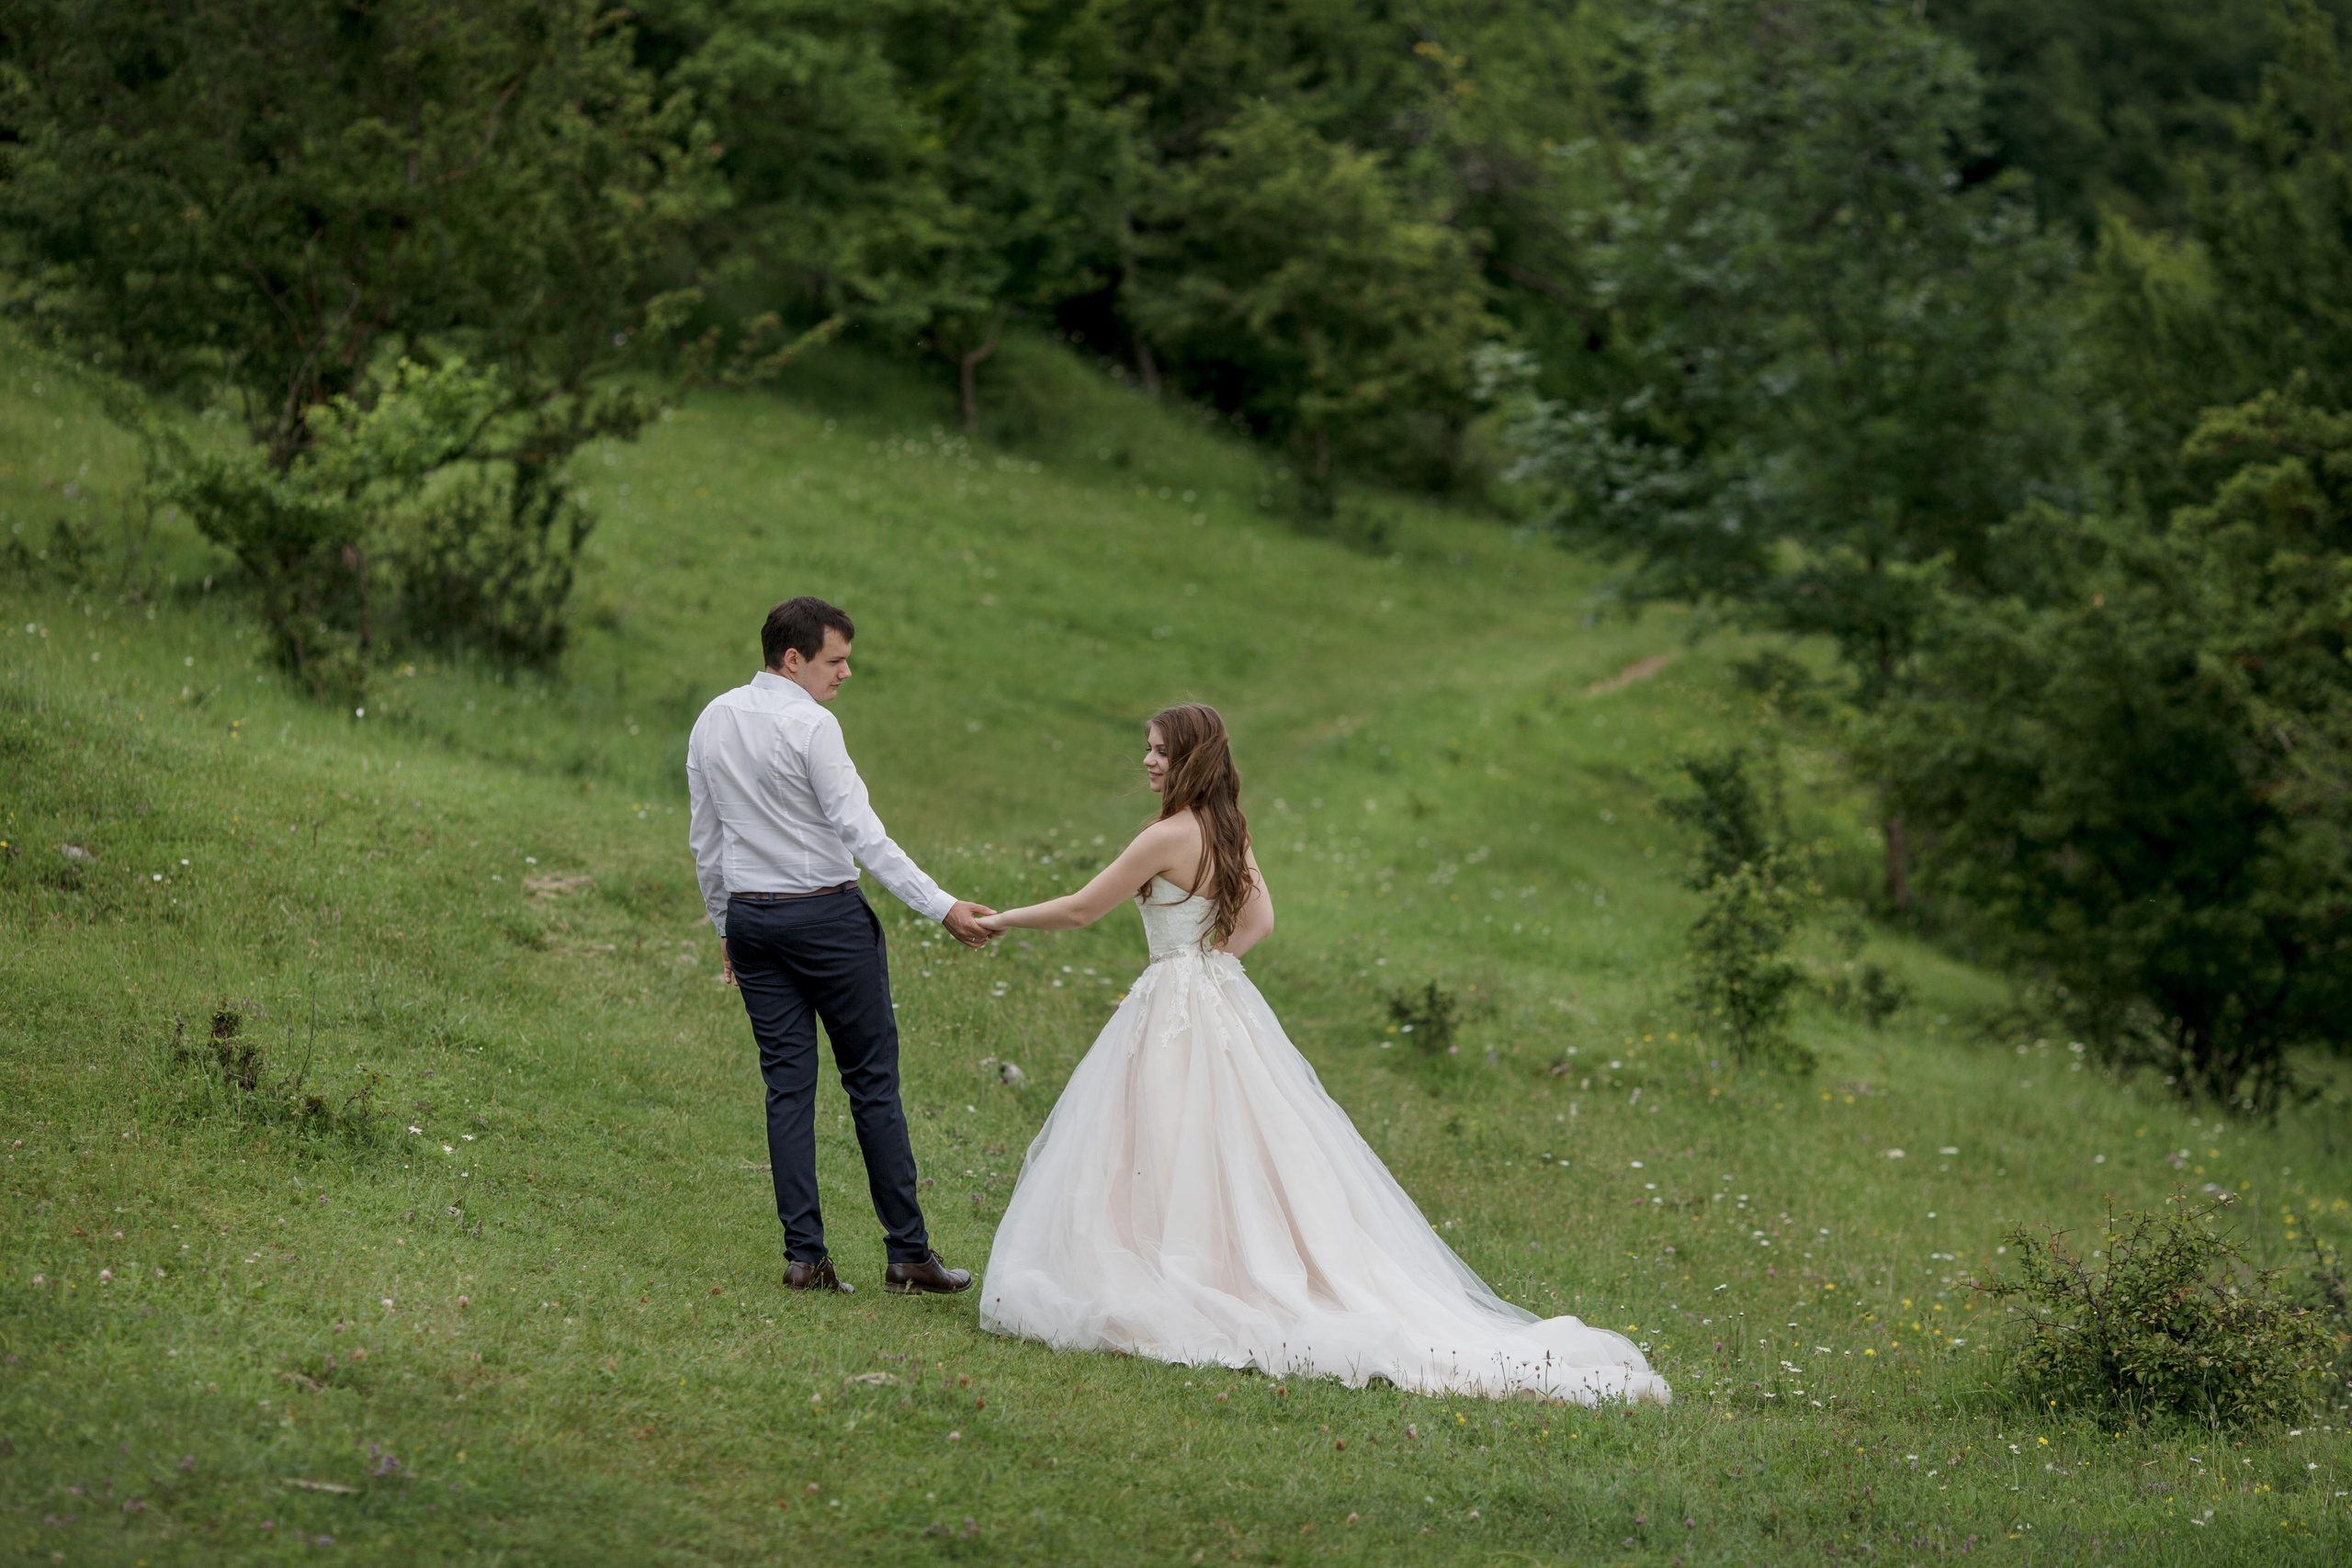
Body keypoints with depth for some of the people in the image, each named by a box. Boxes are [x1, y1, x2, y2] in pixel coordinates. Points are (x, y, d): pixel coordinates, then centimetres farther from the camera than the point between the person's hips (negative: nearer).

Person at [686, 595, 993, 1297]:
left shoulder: (712, 721, 8)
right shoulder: (810, 726, -14)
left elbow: (704, 838, 15)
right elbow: (862, 833, -17)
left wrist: (726, 926, 24)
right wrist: (942, 907, -16)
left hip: (750, 916, 6)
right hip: (827, 914, -6)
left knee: (788, 1085, 6)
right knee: (872, 1080, 0)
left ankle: (804, 1255, 1)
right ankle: (908, 1253, 1)